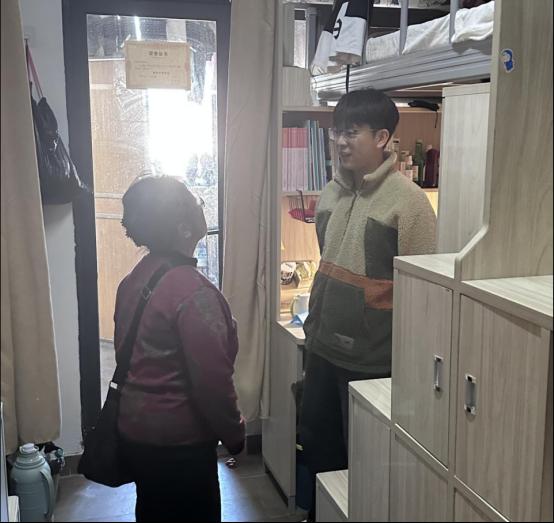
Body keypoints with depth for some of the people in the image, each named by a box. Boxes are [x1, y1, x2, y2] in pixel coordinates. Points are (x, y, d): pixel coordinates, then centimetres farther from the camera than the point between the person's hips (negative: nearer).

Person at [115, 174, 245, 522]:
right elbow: (211, 378, -23)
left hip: (135, 431, 8)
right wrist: (234, 434, -9)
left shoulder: (134, 279, 1)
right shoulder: (193, 290, -24)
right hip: (178, 442, -8)